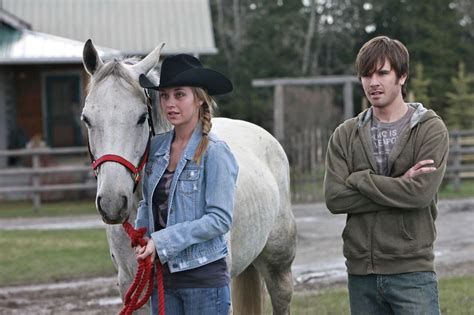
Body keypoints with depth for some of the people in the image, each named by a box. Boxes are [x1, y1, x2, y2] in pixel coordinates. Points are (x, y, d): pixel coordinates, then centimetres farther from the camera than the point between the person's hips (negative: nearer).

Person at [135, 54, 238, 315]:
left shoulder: (215, 152, -12)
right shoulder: (157, 147, 6)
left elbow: (220, 220, -16)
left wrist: (162, 241, -19)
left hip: (204, 275, -6)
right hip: (162, 273, 6)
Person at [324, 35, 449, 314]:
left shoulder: (431, 129, -2)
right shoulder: (345, 135, 8)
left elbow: (420, 193, -16)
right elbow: (334, 197, -5)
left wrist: (359, 179, -9)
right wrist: (398, 186, -12)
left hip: (411, 270, -3)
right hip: (361, 271, 4)